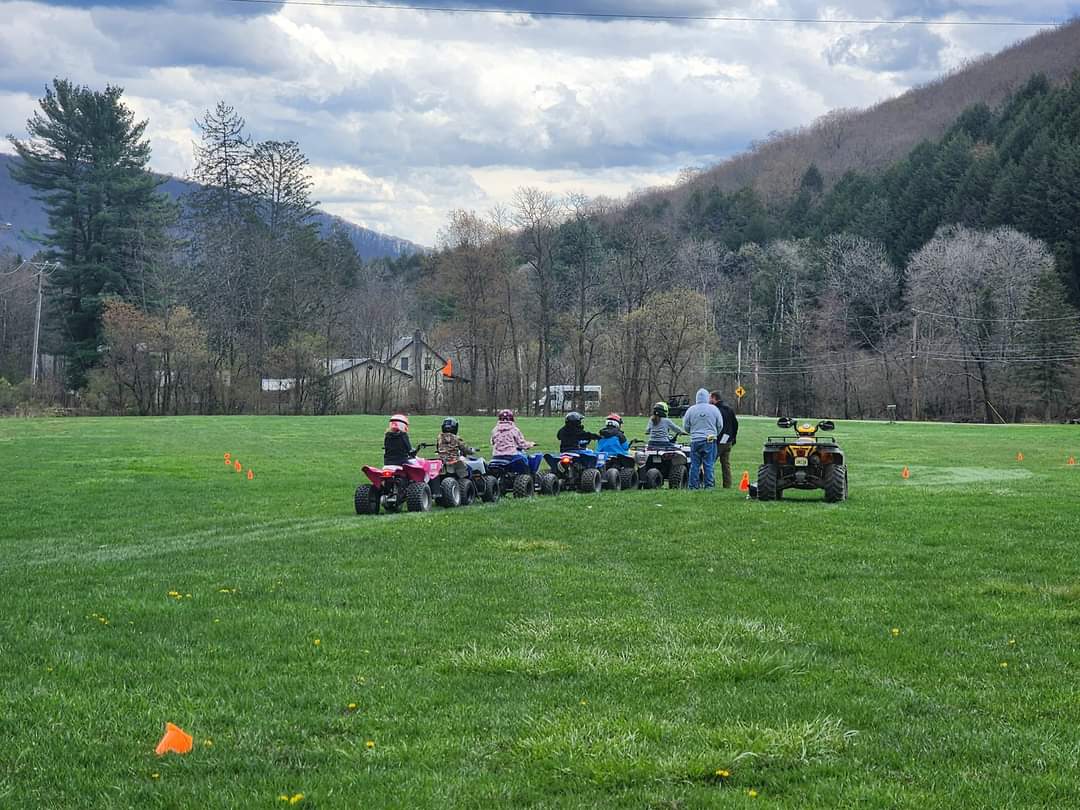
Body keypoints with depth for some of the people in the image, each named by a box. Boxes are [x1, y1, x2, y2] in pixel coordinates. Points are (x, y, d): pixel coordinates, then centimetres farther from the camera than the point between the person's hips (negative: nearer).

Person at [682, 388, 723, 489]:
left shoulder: (691, 410, 0)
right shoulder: (714, 409, -1)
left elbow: (686, 426, 7)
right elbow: (720, 425, 5)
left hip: (695, 440, 1)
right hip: (710, 440, -1)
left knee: (695, 464, 5)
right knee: (709, 464, 2)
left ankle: (694, 485, 5)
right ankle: (709, 485, 1)